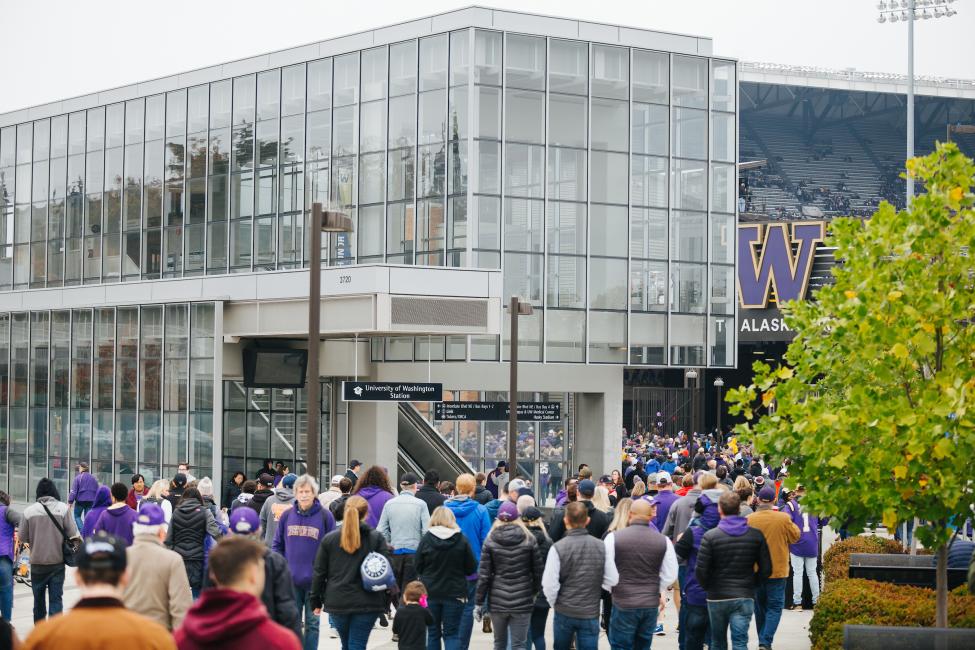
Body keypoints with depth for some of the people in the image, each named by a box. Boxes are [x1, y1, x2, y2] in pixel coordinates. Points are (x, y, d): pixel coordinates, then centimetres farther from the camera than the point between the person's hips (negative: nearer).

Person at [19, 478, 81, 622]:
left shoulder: (29, 511, -7)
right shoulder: (63, 508, -8)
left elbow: (21, 538, -1)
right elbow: (73, 534, -8)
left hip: (37, 563, 1)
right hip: (58, 561, -1)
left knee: (39, 599, 16)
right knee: (56, 599, 2)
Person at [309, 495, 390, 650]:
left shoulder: (329, 539, 1)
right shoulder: (376, 539, -4)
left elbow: (319, 573, 4)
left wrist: (316, 601, 11)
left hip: (337, 602, 2)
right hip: (366, 603, -2)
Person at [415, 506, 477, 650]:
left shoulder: (426, 539, -7)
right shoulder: (461, 540, -8)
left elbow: (418, 567, -2)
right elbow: (472, 568, -4)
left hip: (430, 593, 1)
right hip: (454, 593, -1)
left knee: (432, 633, 12)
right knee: (452, 634, 5)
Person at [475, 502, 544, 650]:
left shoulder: (490, 541, -3)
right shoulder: (529, 540, -2)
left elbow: (484, 575, -4)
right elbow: (538, 571, 2)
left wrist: (479, 603, 3)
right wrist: (535, 592, 18)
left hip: (497, 601, 1)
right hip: (522, 602, -1)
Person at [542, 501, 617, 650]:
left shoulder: (558, 548, -13)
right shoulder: (601, 547, -4)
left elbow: (549, 583, -14)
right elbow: (612, 580, -1)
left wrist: (553, 603, 5)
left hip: (564, 611, -1)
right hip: (591, 613, 1)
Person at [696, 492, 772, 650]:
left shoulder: (710, 536, -8)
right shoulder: (756, 535, -1)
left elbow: (701, 570, -10)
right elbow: (766, 568, 1)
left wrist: (707, 587, 8)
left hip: (717, 597, 0)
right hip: (745, 597, 1)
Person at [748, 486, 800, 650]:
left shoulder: (749, 520, -9)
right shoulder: (783, 518, -14)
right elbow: (795, 537, 0)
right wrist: (792, 525, 17)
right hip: (777, 570, -2)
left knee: (760, 607, 18)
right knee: (774, 607, 3)